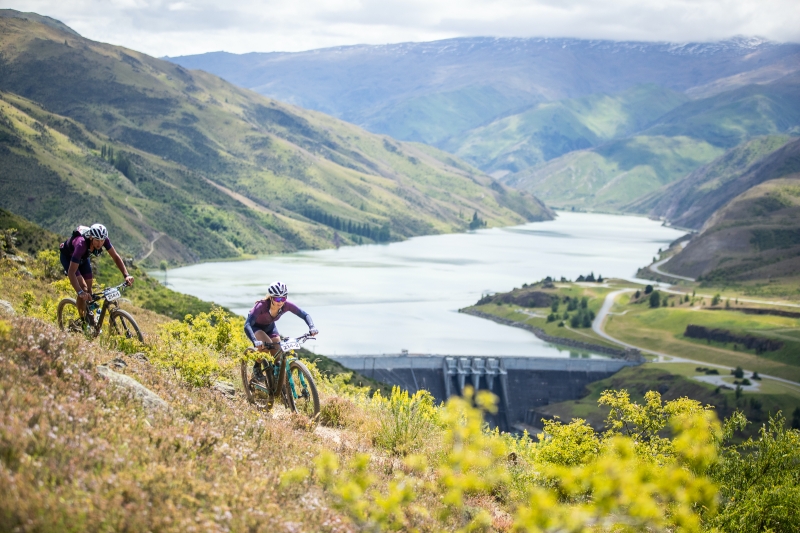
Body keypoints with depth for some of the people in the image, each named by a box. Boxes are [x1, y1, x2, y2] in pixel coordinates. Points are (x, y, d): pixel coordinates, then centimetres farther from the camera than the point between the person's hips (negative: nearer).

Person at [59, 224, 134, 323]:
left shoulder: (103, 240, -31)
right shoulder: (81, 244, -45)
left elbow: (116, 257, -19)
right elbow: (71, 272, -47)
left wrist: (126, 275, -33)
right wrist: (80, 292, -58)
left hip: (83, 257, 6)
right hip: (68, 257, -5)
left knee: (88, 288, 3)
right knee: (83, 287, -19)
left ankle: (91, 321, 17)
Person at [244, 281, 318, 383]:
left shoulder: (286, 305, -29)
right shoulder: (262, 306, -40)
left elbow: (305, 315, -23)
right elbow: (247, 325, -47)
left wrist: (312, 327, -42)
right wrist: (255, 341, -63)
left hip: (270, 326, 4)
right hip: (255, 327, -4)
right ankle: (256, 368, -6)